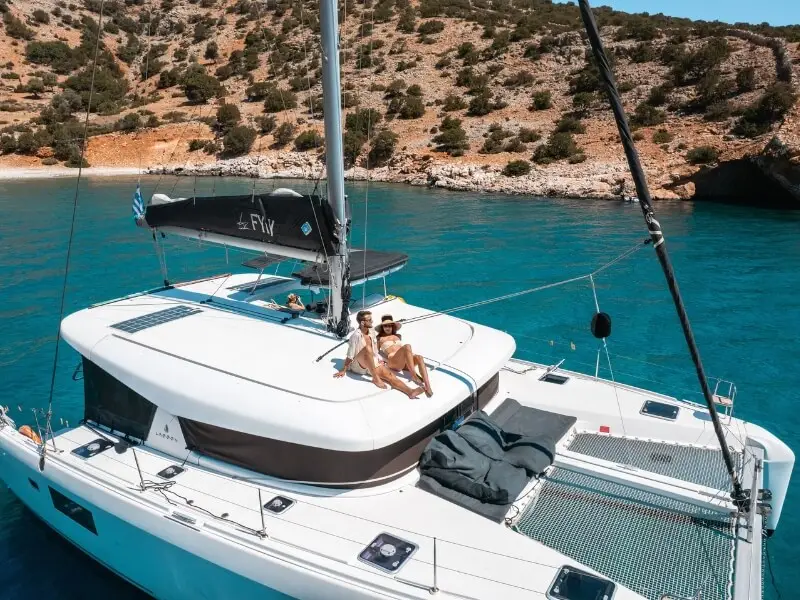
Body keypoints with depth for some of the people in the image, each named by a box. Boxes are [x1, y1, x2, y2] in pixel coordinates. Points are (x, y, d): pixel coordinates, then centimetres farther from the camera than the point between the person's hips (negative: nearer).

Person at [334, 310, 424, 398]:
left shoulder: (372, 333, 2)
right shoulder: (356, 335, -18)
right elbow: (350, 355, -14)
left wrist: (379, 361, 9)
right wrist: (343, 370, -11)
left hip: (372, 363, 6)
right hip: (358, 365, -6)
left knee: (390, 375, -18)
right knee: (367, 348, -36)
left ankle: (410, 391, -37)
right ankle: (375, 378, -27)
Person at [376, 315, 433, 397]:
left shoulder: (398, 336, 32)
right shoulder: (380, 338, 19)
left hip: (406, 361, 5)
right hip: (393, 361, -5)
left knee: (419, 358, -31)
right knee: (407, 346, -34)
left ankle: (428, 387, -47)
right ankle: (414, 375, -41)